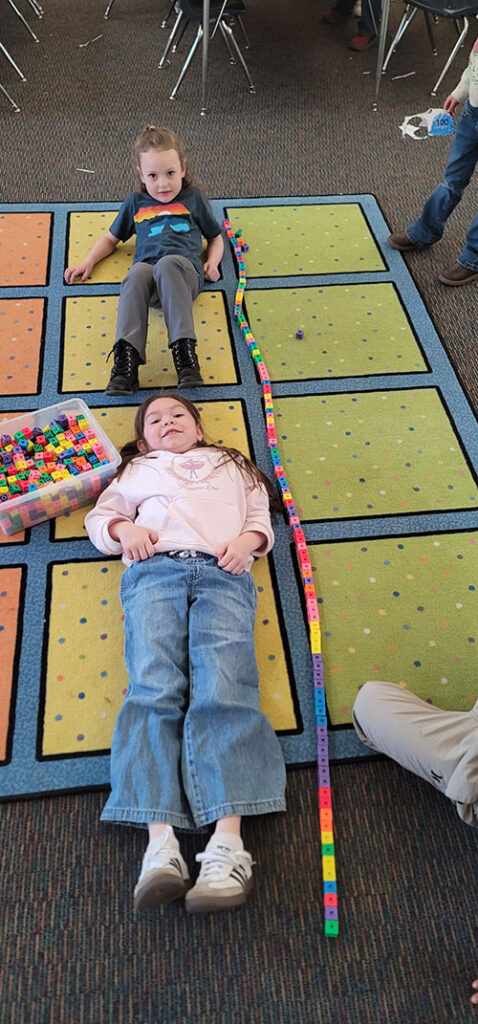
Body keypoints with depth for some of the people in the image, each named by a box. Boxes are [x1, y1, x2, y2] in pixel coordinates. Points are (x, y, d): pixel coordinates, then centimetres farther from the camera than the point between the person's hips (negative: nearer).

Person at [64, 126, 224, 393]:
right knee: (137, 273, -36)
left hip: (185, 270, -1)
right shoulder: (135, 203, 31)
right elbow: (111, 239, 38)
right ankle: (127, 357, -47)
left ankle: (184, 348, -47)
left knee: (167, 265, -38)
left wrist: (212, 263, 9)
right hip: (147, 267, 1)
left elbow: (216, 239, 31)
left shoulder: (194, 198, 27)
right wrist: (88, 262, 22)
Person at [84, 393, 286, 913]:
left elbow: (261, 518, 26)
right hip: (154, 570, 1)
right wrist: (124, 528, 5)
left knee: (224, 688, -25)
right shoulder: (138, 471, 36)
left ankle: (228, 843, -35)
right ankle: (161, 844, -32)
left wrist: (248, 540, 2)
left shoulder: (230, 465, 35)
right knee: (154, 688, -23)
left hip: (222, 573, 0)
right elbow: (99, 516, 28)